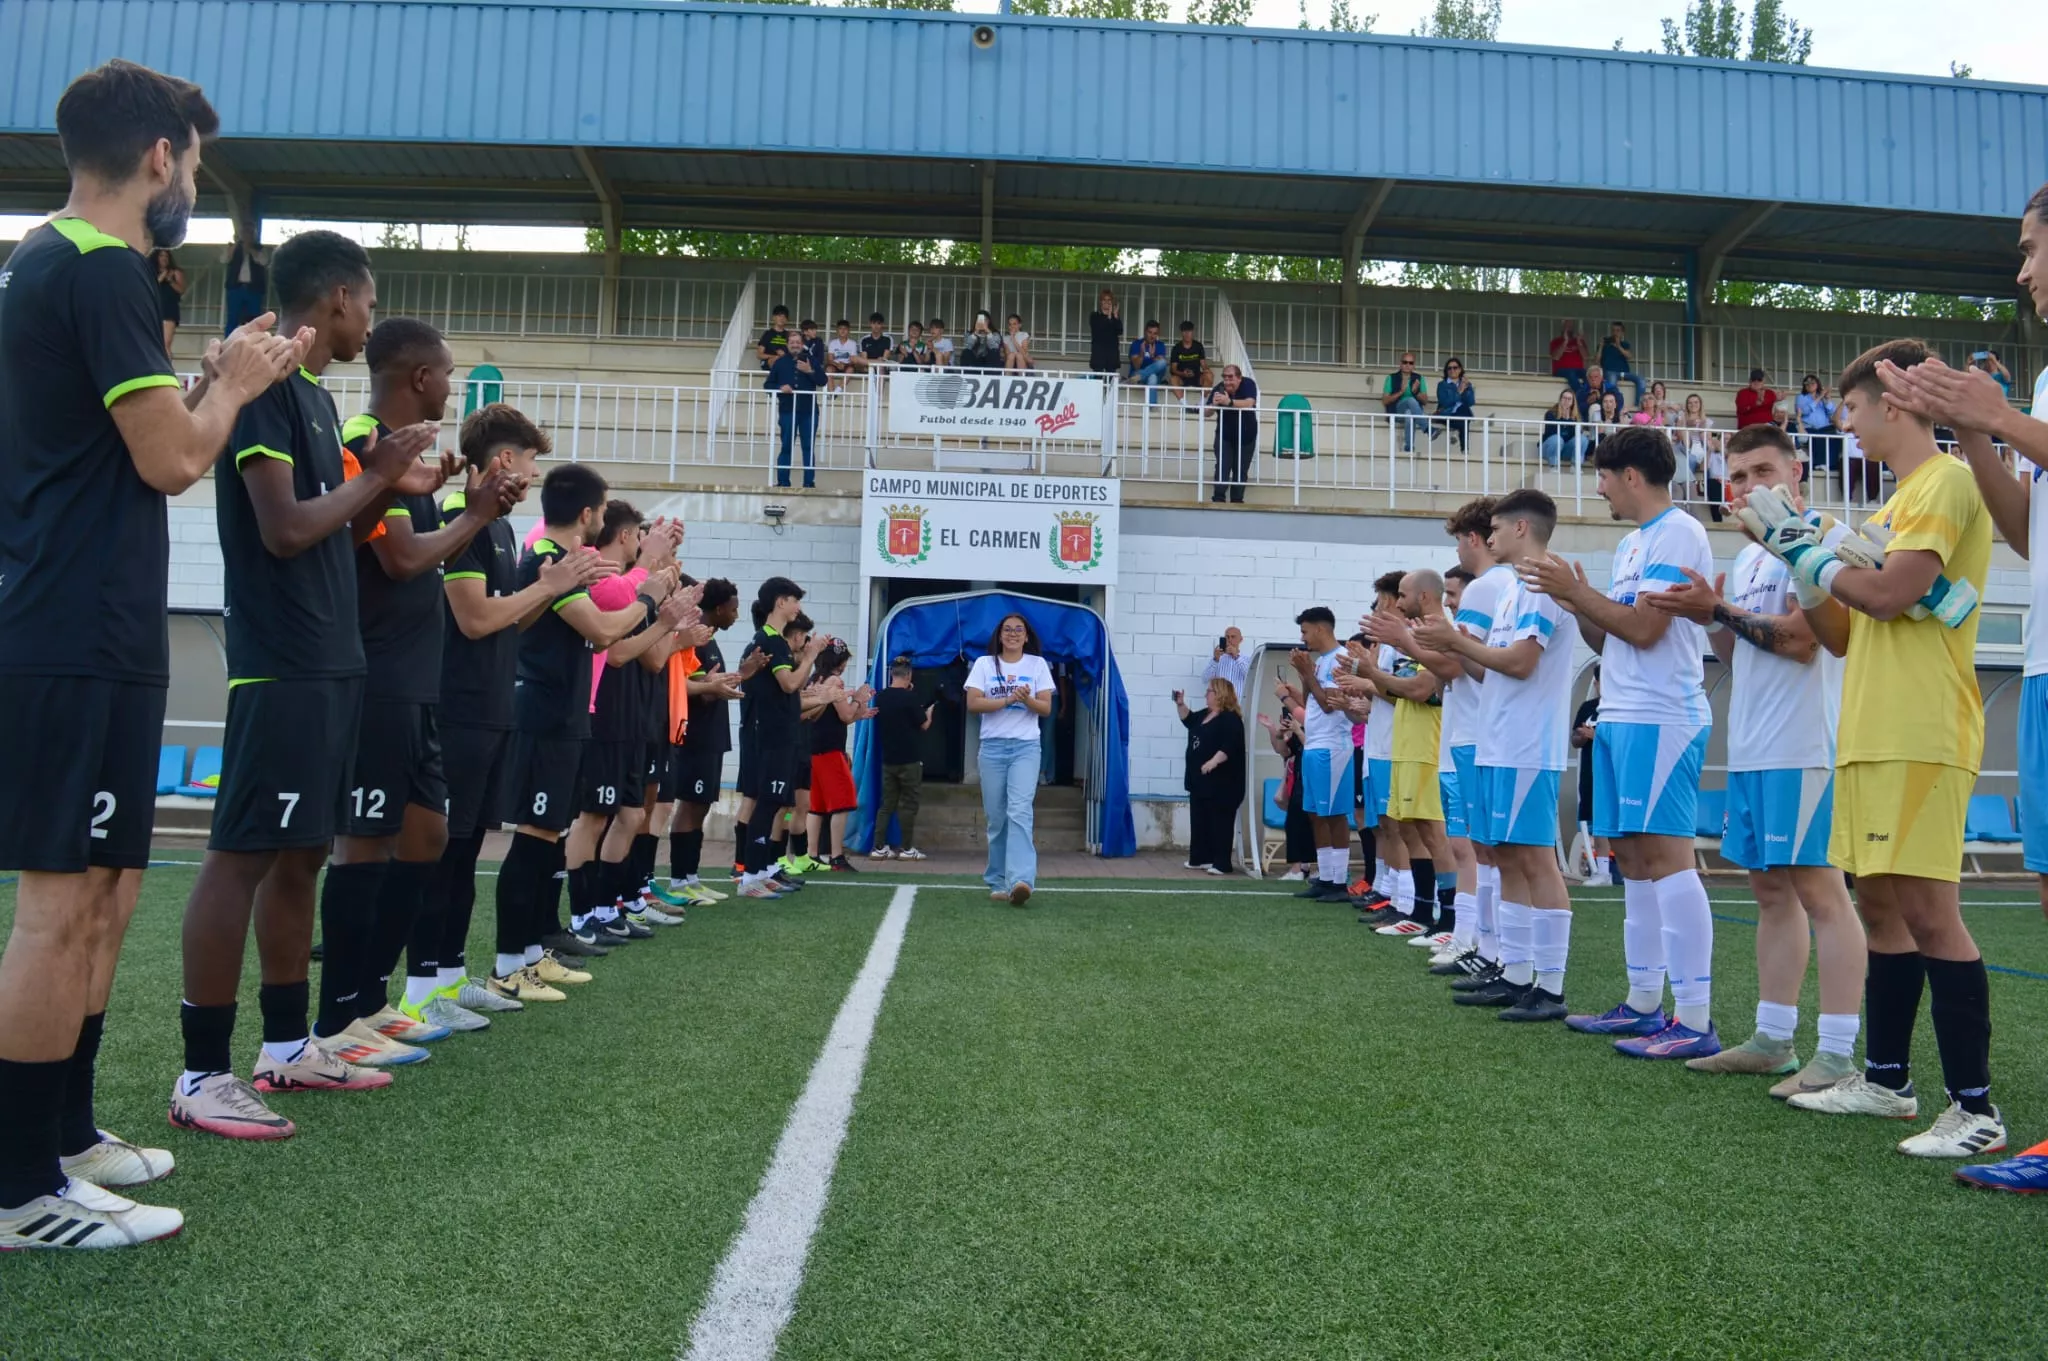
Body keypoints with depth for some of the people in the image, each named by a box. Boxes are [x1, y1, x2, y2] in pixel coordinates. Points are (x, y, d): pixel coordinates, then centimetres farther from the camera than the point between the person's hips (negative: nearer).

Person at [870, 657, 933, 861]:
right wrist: (929, 710, 13)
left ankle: (879, 847, 6)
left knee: (887, 803, 9)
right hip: (909, 759, -5)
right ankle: (907, 849, 6)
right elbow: (924, 725, -6)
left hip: (887, 758, 5)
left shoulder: (880, 697, 3)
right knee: (909, 803, 4)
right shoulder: (909, 698, -14)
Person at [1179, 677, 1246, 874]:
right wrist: (1180, 704, 21)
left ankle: (1222, 863, -5)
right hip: (1200, 780, 10)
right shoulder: (1205, 715, 16)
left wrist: (1214, 761, -38)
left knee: (1219, 822, -7)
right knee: (1199, 821, 13)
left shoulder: (1230, 718, -15)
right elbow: (1189, 720, 35)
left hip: (1221, 782, -10)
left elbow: (1229, 746, -27)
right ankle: (1200, 858, 21)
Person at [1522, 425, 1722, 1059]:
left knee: (1665, 856, -12)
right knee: (1632, 857, 11)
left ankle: (1696, 1021, -10)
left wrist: (1576, 589, -8)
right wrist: (1572, 598, 7)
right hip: (1619, 718, 10)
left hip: (1660, 720, -10)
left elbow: (1643, 627, -16)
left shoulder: (1678, 533, -8)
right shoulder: (1630, 543, 21)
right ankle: (1643, 1004, 18)